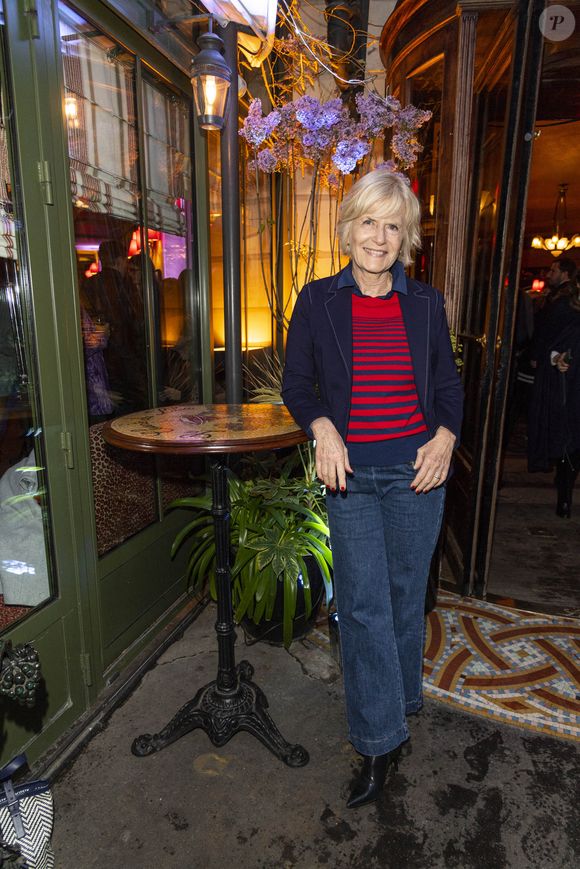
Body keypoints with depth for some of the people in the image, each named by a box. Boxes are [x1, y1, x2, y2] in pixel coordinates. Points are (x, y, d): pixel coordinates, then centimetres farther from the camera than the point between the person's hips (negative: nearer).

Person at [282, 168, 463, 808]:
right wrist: (323, 428, -13)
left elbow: (449, 385, 11)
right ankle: (380, 741, 20)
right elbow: (296, 383, 5)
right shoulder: (318, 300, 1)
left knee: (406, 591, 15)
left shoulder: (425, 304, 4)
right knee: (363, 604, 2)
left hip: (417, 471, 2)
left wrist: (445, 437, -7)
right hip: (350, 474, -1)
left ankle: (402, 696, 42)